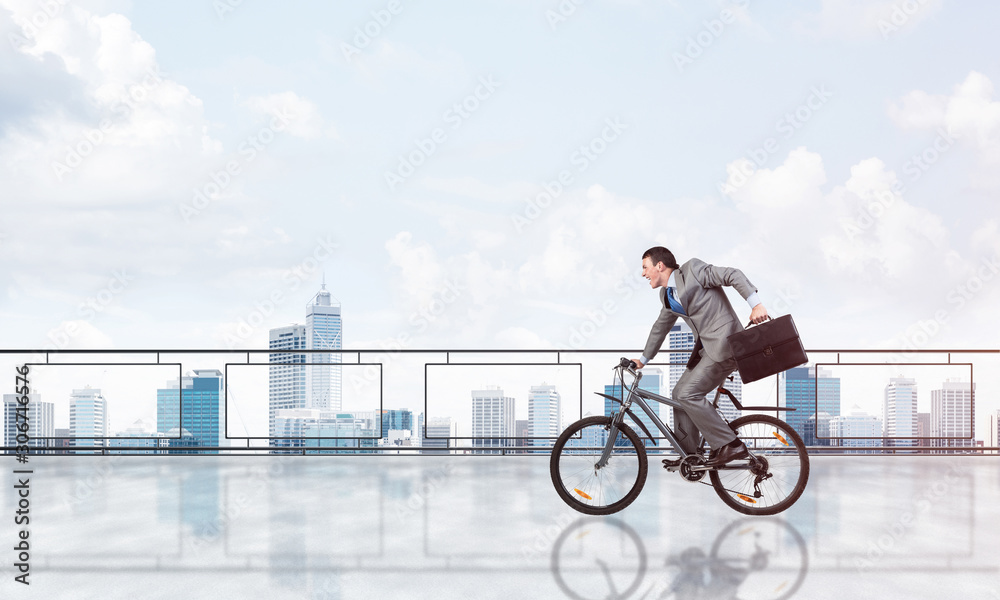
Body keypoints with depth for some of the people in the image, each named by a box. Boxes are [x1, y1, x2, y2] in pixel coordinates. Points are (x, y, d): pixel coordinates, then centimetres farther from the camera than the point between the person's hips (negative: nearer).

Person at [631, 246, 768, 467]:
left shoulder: (692, 269, -9)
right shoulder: (667, 295, 16)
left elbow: (734, 275, -13)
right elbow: (661, 326, 31)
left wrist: (755, 304, -23)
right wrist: (644, 359, 36)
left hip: (724, 343, -9)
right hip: (706, 348, 9)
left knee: (688, 394, -15)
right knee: (680, 393, 9)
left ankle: (730, 445, -10)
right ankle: (688, 454, 19)